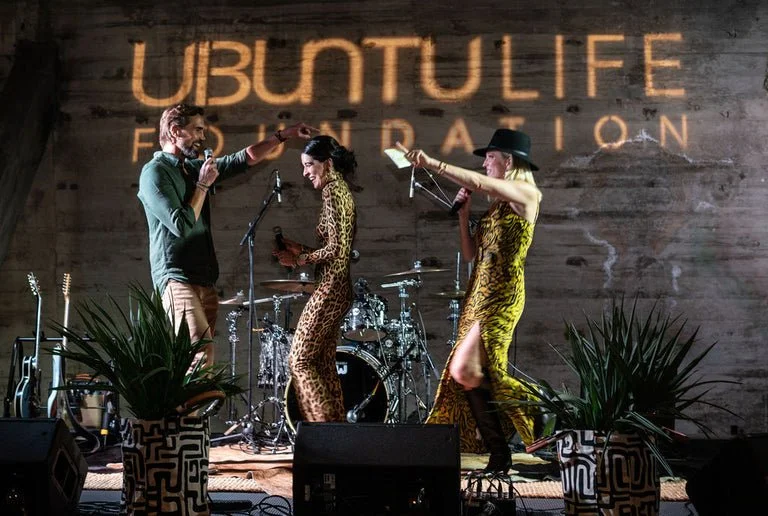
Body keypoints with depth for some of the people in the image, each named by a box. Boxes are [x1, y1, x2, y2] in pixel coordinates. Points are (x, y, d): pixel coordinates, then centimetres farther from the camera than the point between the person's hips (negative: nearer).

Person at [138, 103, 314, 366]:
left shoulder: (195, 167, 19)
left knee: (200, 353, 1)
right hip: (177, 278, -8)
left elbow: (244, 158, 24)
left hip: (204, 280, 8)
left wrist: (283, 135, 18)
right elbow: (182, 225, -16)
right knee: (202, 353, -21)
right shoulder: (154, 172, -5)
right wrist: (203, 185, -5)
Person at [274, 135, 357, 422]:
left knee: (300, 361, -5)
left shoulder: (333, 191, -13)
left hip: (329, 289, -10)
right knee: (324, 363, 12)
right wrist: (300, 250, 12)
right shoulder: (341, 189, 16)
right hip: (338, 290, 10)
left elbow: (336, 250, -20)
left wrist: (299, 260, -10)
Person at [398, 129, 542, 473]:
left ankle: (537, 407, 2)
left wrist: (431, 164, -22)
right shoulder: (495, 206, 20)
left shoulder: (527, 194, -3)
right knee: (472, 378, 2)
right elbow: (470, 254, 18)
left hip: (501, 296, -8)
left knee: (468, 370, -18)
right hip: (478, 294, 8)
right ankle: (499, 454, 9)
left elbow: (477, 182, -19)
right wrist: (463, 213, 10)